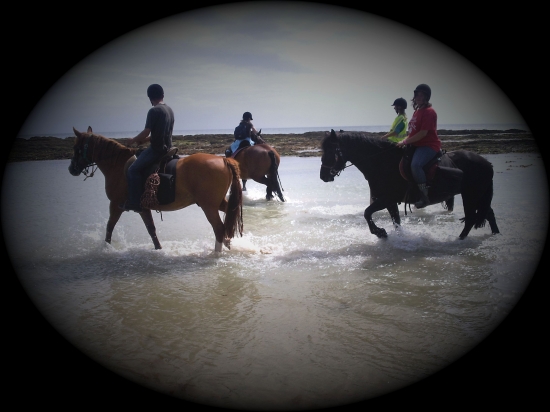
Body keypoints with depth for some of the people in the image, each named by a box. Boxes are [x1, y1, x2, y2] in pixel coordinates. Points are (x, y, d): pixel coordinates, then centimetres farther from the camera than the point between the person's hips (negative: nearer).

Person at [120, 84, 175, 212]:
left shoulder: (154, 111, -15)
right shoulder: (169, 110, 11)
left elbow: (146, 132, -18)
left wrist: (133, 140, -1)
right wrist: (145, 139, 18)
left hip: (156, 149, -10)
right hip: (167, 148, 10)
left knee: (133, 170, -6)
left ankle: (135, 203, -9)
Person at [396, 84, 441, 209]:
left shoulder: (429, 112, -12)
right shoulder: (417, 111, 16)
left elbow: (423, 133, -20)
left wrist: (405, 142, -18)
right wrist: (404, 140, 7)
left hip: (429, 145, -10)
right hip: (416, 145, 11)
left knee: (415, 164, -34)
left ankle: (425, 196, -25)